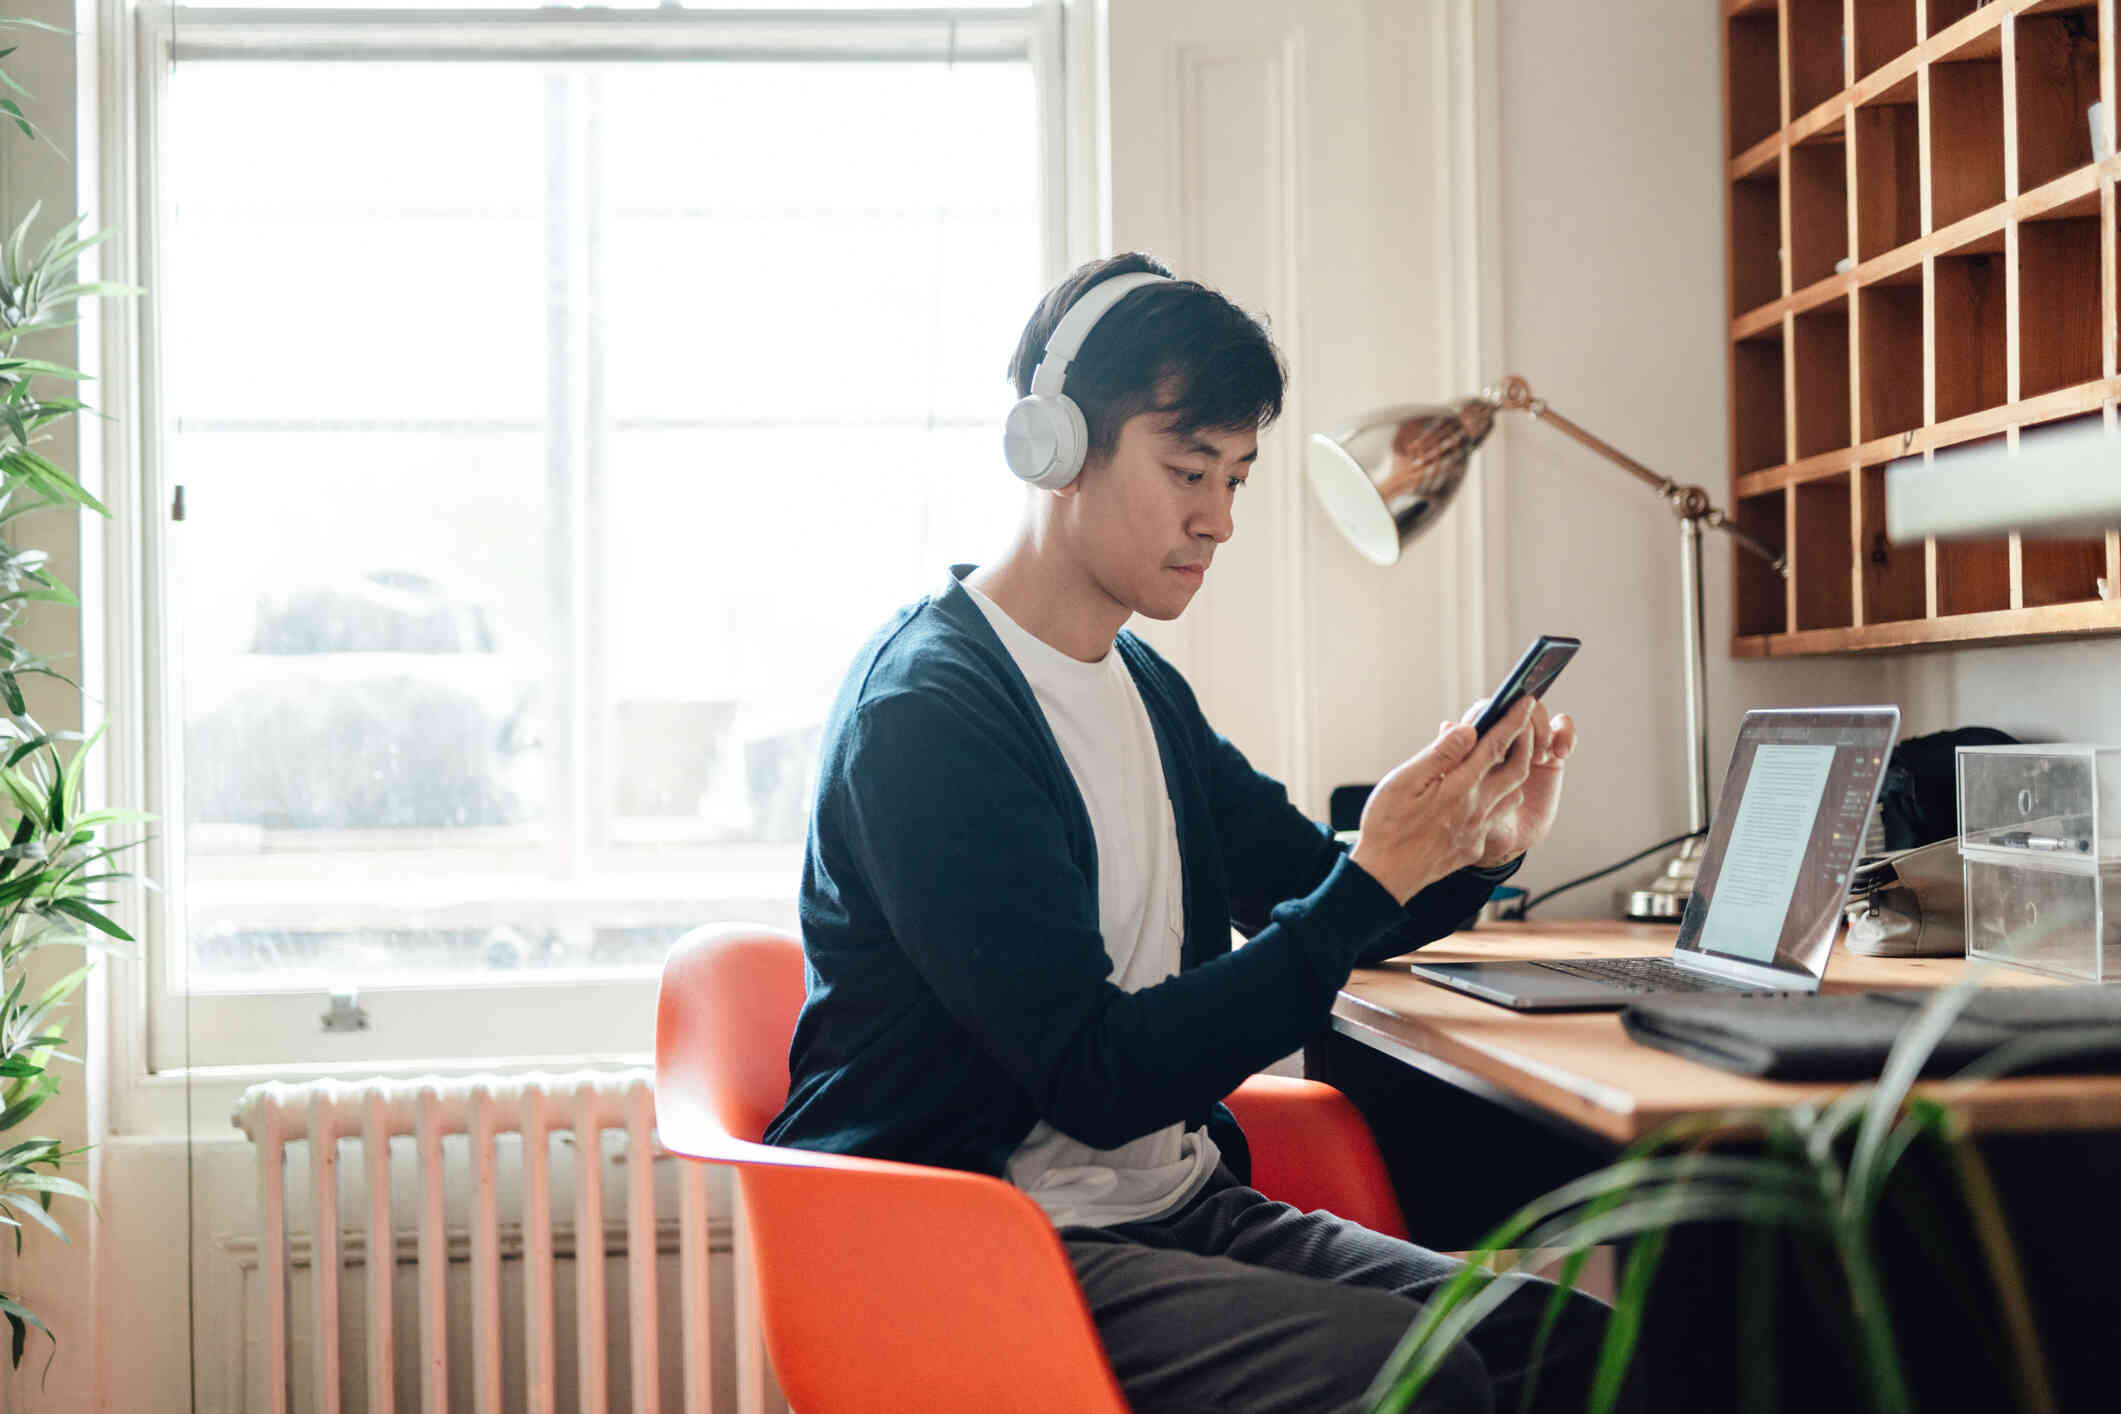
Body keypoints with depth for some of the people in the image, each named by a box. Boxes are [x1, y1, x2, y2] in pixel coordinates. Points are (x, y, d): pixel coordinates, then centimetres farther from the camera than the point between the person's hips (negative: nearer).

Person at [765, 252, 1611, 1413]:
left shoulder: (1146, 689, 14)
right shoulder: (925, 712, -16)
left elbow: (1303, 889, 23)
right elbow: (1101, 1077, -20)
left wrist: (1475, 848, 1)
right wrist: (1376, 879, -22)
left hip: (1180, 1207, 8)